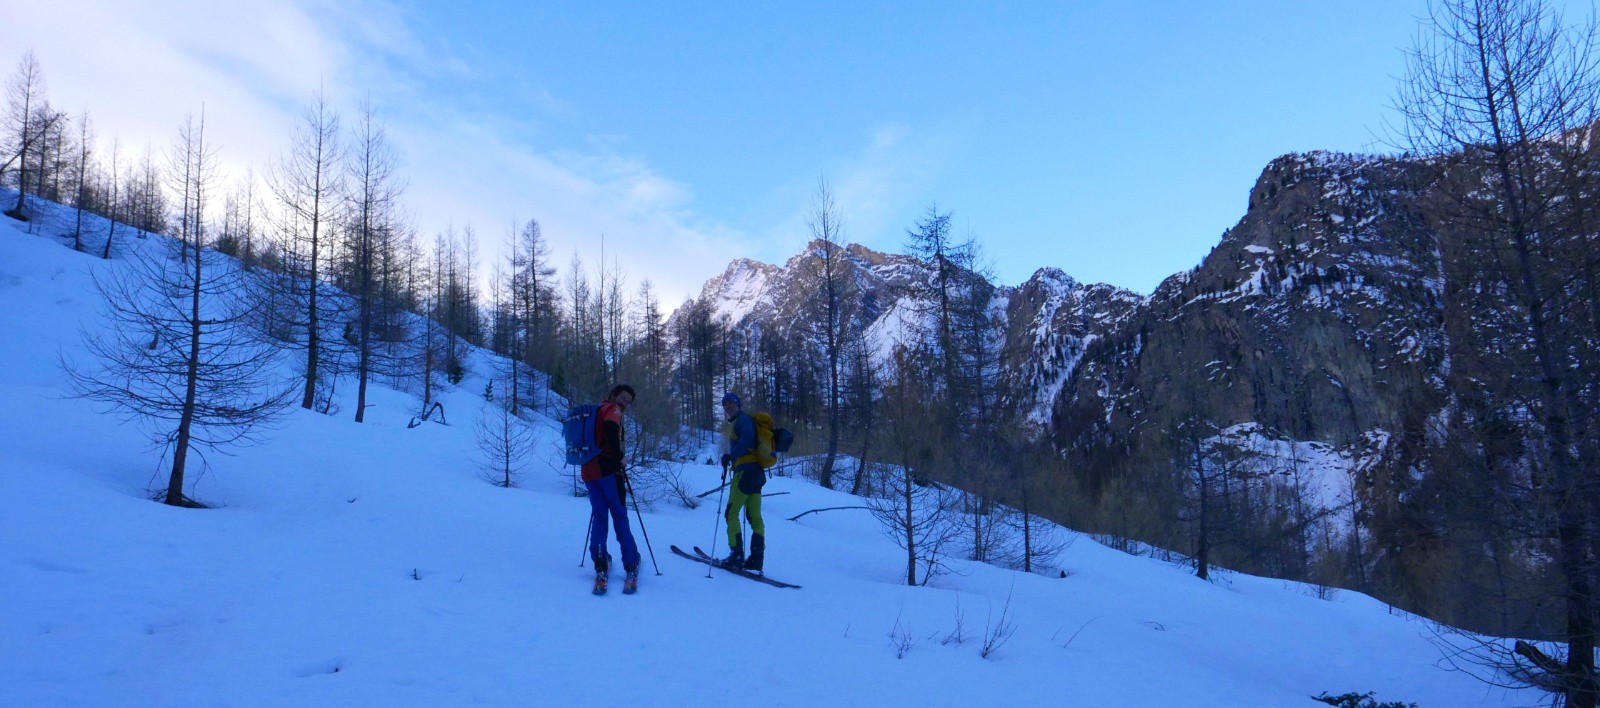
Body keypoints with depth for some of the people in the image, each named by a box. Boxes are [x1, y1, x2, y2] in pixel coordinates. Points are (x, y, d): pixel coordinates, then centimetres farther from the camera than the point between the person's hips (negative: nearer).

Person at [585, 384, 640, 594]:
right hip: (607, 468, -7)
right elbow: (610, 428, -24)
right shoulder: (612, 410, -3)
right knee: (620, 516, -1)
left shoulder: (595, 411, 23)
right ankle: (631, 566, 0)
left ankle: (600, 566, -1)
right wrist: (619, 457, -16)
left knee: (599, 516, 9)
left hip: (588, 470, 7)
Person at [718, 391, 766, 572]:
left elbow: (747, 437, -23)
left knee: (731, 513, -5)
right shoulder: (735, 422, 23)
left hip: (746, 470, -10)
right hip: (757, 472, 10)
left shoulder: (743, 419, -5)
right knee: (755, 516, 5)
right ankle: (757, 559, 3)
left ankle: (737, 555, -7)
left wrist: (731, 456, -22)